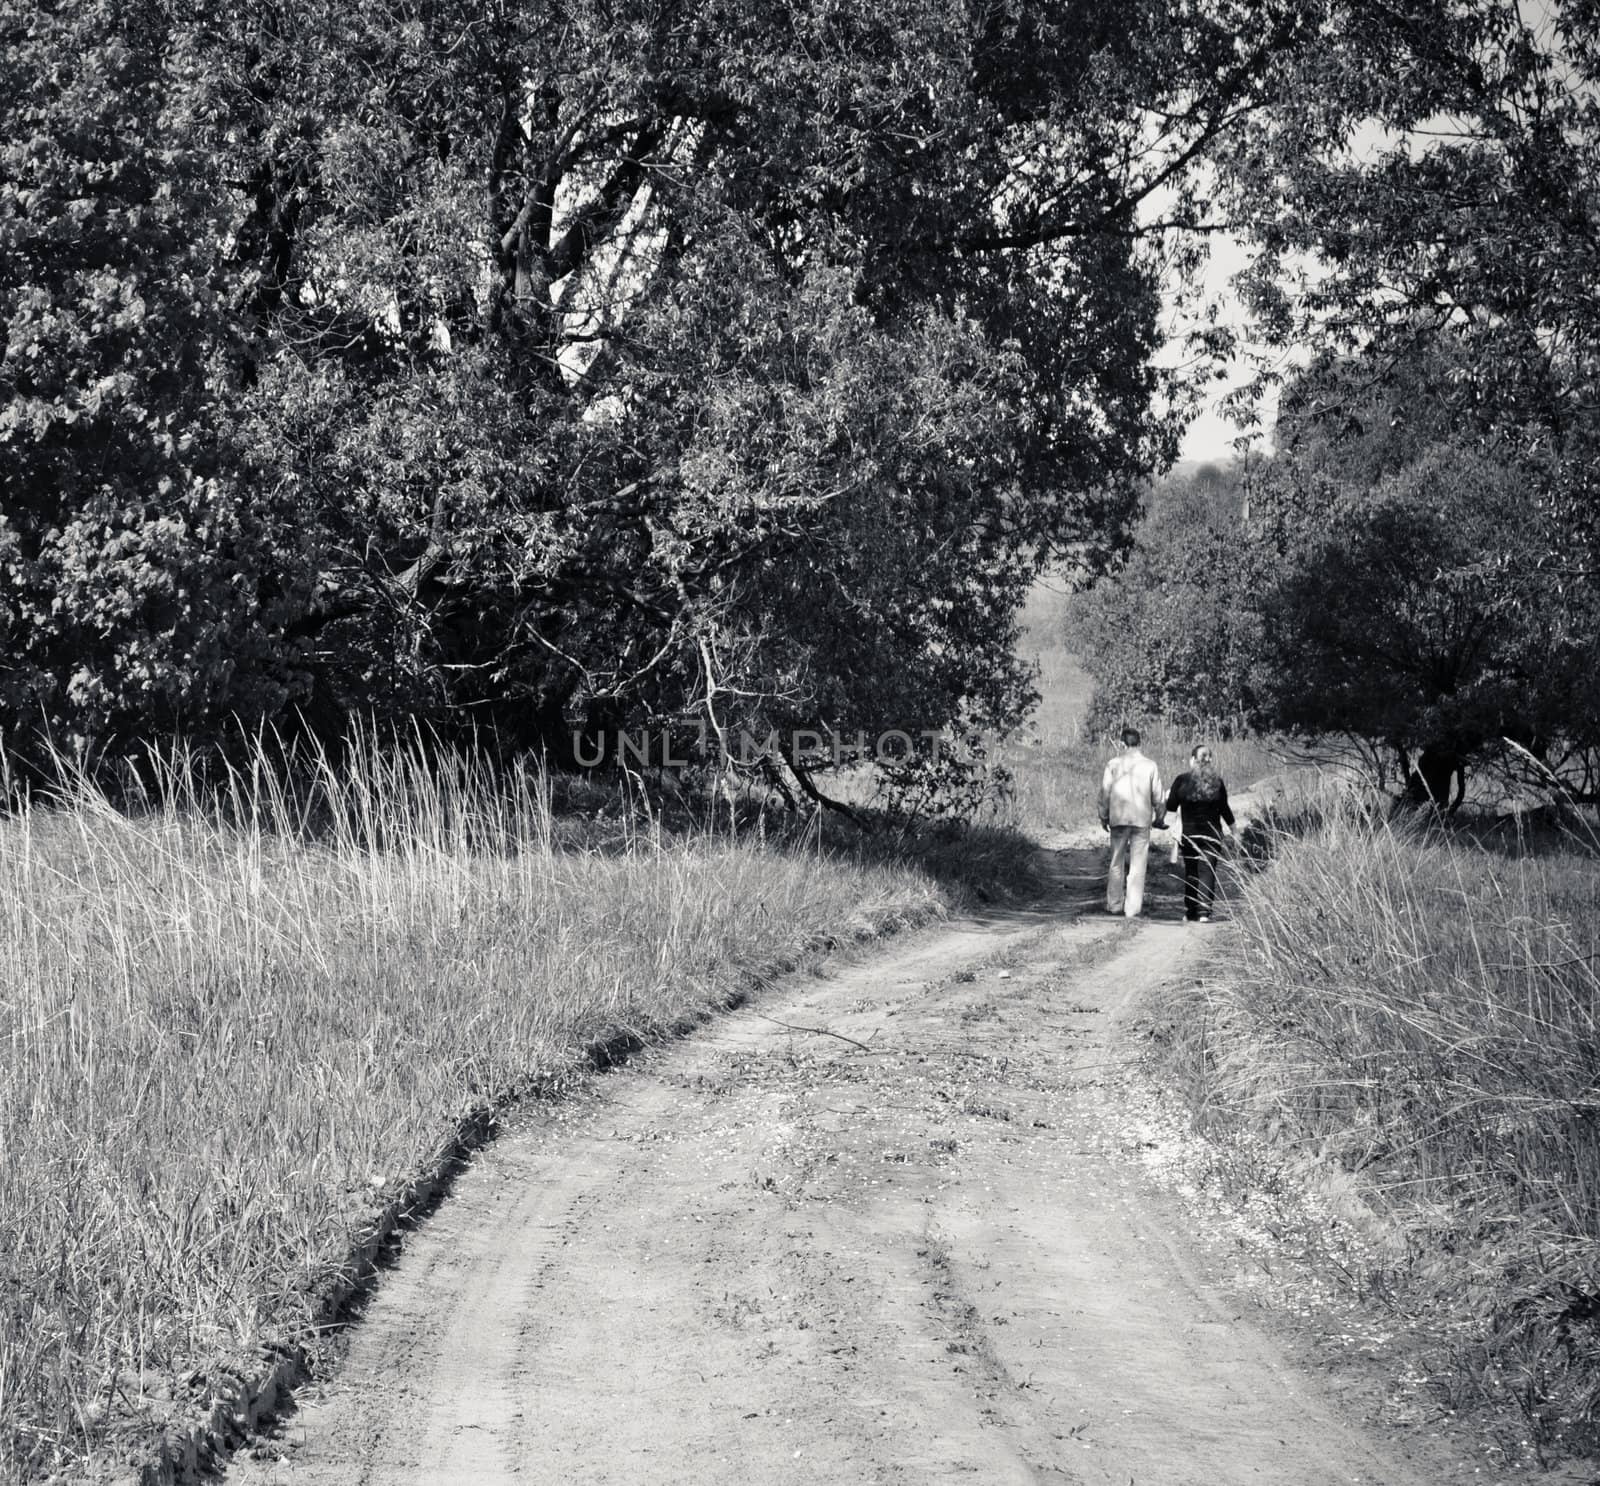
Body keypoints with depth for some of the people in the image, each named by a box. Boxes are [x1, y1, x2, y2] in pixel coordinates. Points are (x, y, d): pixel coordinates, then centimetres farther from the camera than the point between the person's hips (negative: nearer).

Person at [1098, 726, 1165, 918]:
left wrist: (1103, 816, 10)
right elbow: (1157, 795, 1)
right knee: (1138, 864, 2)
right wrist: (1159, 817, 14)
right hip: (1142, 819, 0)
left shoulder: (1113, 764, -2)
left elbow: (1105, 792, -1)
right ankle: (1133, 907, 0)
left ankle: (1114, 904, 16)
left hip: (1118, 818, 0)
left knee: (1117, 862, 12)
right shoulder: (1150, 765, -1)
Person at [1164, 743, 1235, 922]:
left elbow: (1171, 806, 0)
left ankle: (1191, 912, 12)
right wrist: (1230, 825, 24)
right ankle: (1204, 911, -13)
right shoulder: (1217, 781, -1)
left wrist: (1168, 796, 23)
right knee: (1207, 871, -2)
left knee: (1190, 872, 11)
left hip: (1188, 833, 0)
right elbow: (1224, 808, 5)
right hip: (1211, 834, 0)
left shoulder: (1182, 780, -4)